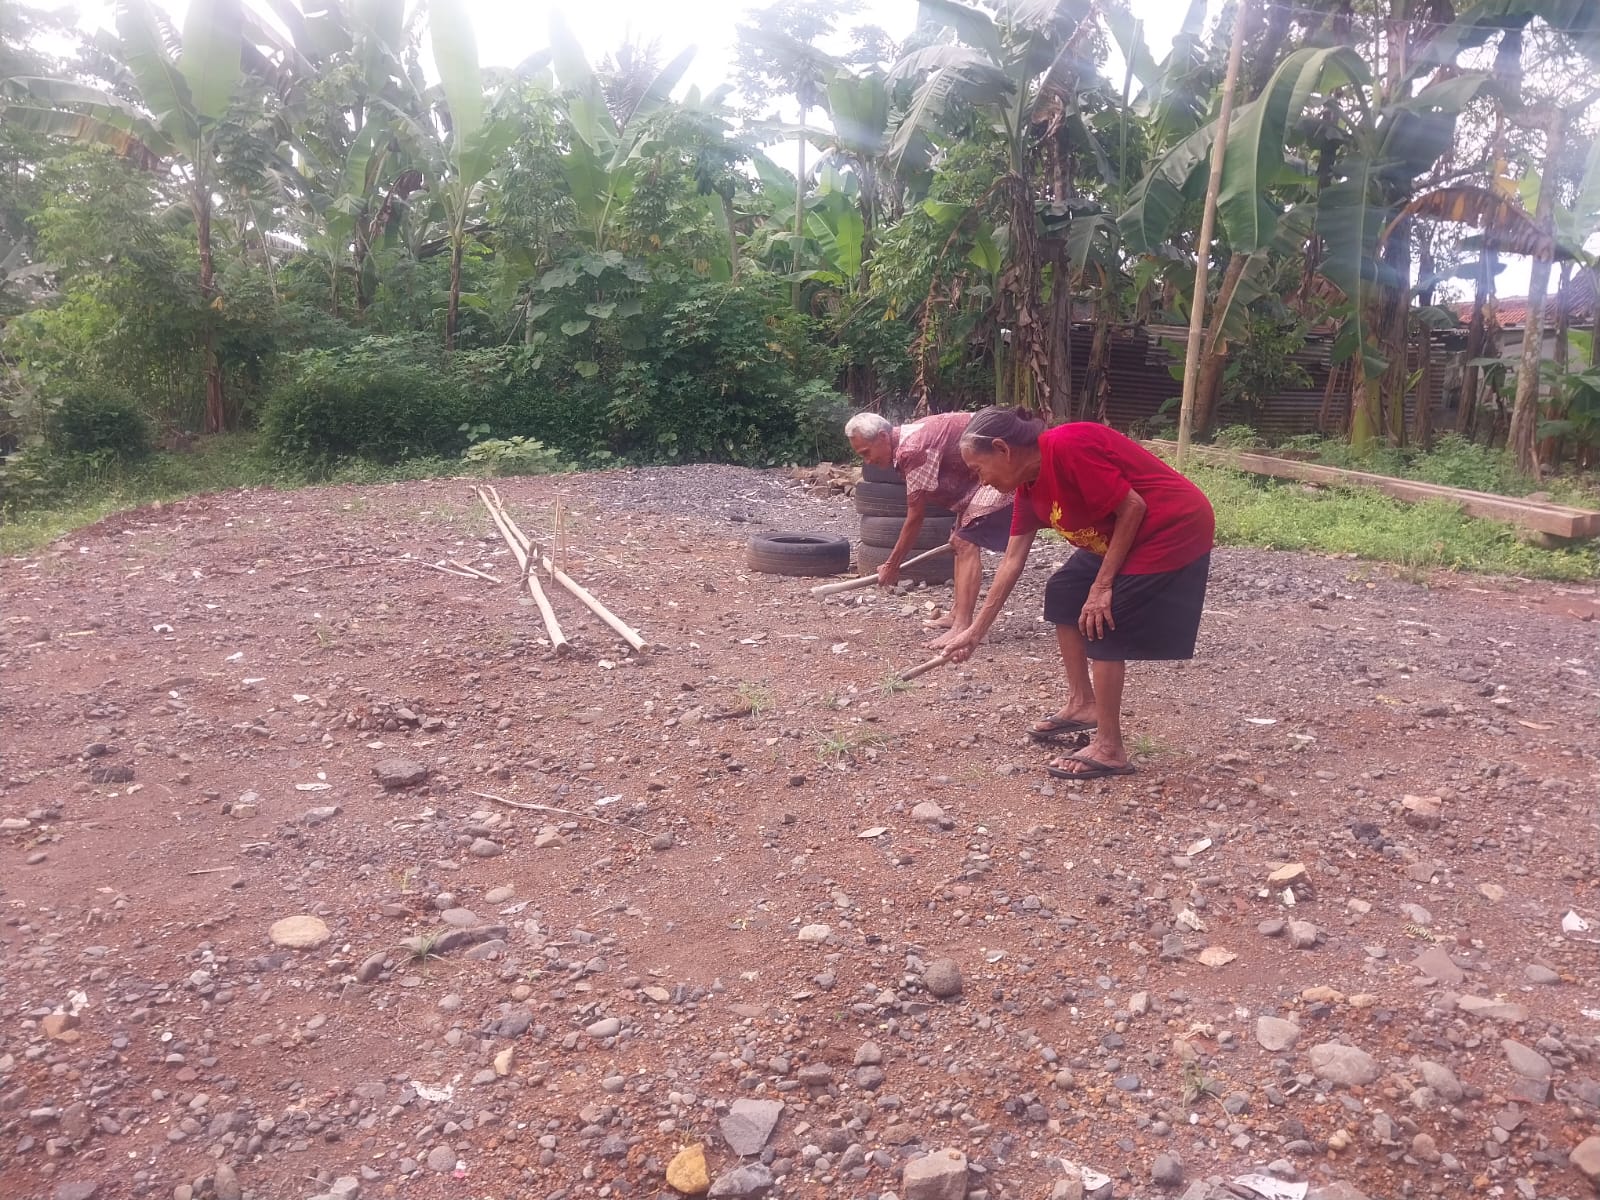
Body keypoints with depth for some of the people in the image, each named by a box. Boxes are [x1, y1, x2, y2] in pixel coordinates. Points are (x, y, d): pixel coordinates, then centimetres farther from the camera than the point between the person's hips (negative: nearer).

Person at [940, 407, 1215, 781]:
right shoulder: (1029, 483, 4)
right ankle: (1083, 705, 25)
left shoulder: (1067, 447, -25)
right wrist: (976, 631, 12)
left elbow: (1132, 507, -23)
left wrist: (1102, 586, -18)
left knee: (1101, 624, -11)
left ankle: (1109, 750, -2)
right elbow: (1012, 561, 9)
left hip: (1174, 529, -10)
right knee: (1064, 595, 15)